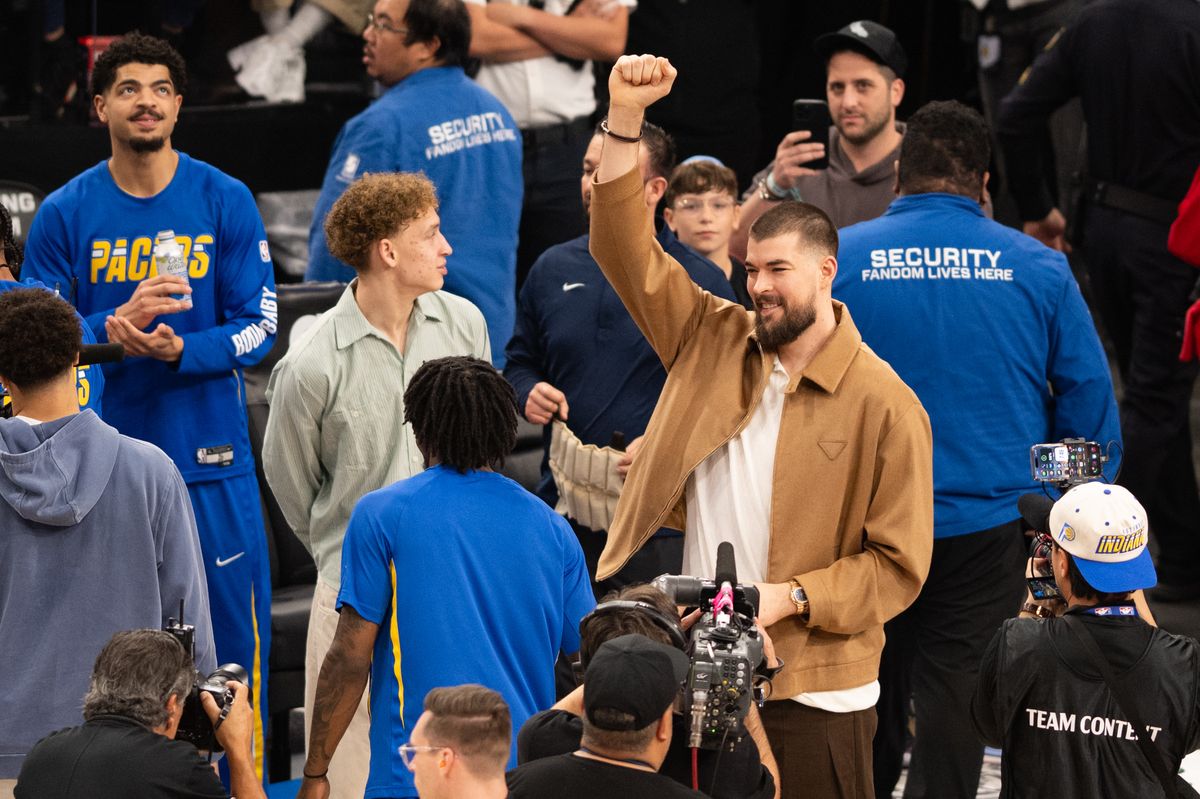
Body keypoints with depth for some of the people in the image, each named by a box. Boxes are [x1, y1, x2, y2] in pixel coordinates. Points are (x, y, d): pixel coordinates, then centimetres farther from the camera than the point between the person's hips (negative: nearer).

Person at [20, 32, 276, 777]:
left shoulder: (226, 201, 1)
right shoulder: (65, 214, 3)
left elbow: (258, 325, 0)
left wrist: (180, 348, -18)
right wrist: (114, 329, -17)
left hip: (213, 463, 0)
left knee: (231, 641, 1)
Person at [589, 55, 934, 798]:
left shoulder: (885, 405, -8)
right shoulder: (714, 342, 7)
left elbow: (899, 565, -8)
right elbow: (629, 251, 3)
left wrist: (791, 598, -20)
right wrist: (626, 115, -6)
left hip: (814, 700, -4)